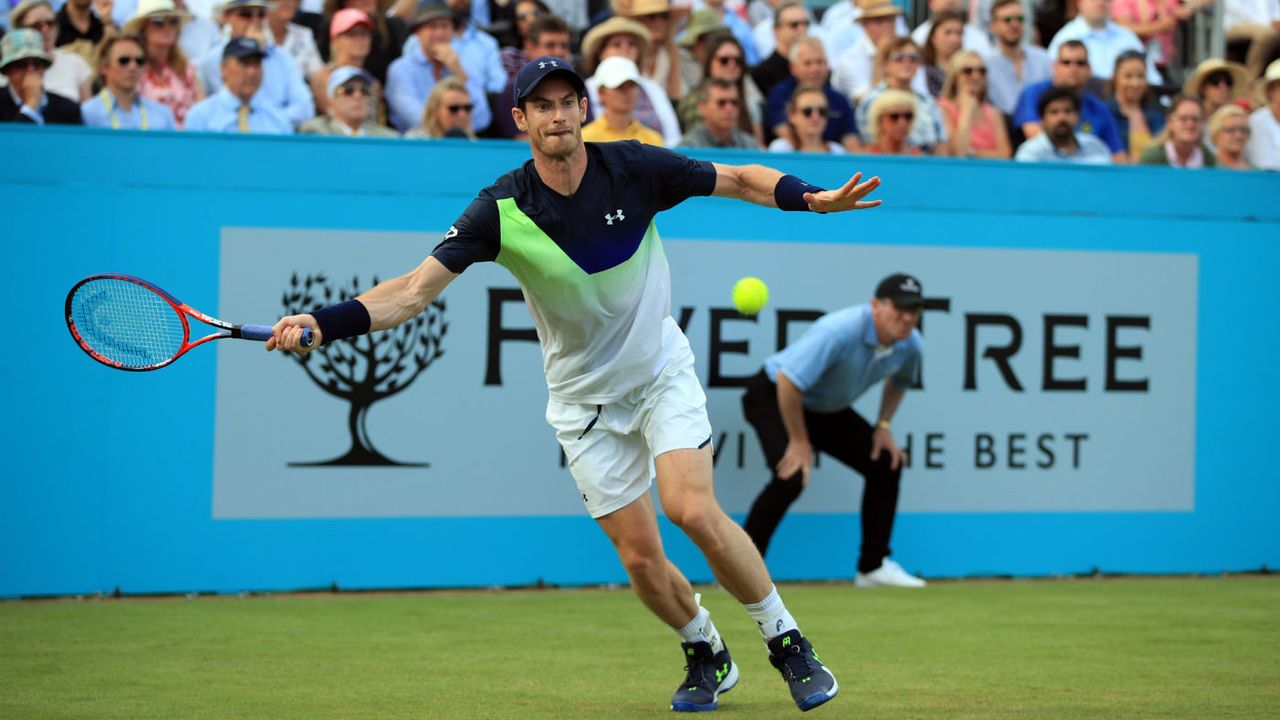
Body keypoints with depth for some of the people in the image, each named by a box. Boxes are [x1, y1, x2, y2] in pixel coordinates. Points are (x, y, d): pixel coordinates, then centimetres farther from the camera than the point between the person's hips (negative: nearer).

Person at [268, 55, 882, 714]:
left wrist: (815, 199, -21)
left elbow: (739, 180, -4)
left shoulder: (634, 168, -15)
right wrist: (322, 324, -34)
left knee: (693, 511, -21)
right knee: (639, 556, -3)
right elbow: (416, 289, -20)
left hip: (661, 372, -1)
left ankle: (787, 642, -2)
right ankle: (705, 656, 26)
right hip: (585, 399, 1)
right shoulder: (501, 210, -18)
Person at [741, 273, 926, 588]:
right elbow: (788, 381, -36)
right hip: (773, 396, -8)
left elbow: (898, 381, 14)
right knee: (791, 476, -28)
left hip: (827, 409, 8)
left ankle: (873, 566, 15)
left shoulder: (910, 346, -12)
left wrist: (883, 426, 1)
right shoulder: (840, 331, -37)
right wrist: (799, 442, -27)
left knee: (887, 465, 2)